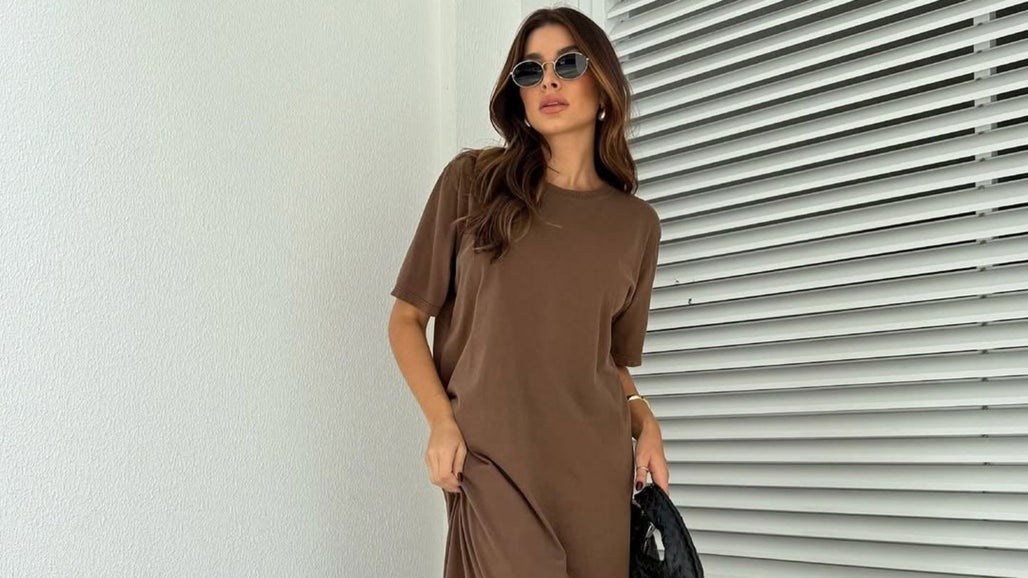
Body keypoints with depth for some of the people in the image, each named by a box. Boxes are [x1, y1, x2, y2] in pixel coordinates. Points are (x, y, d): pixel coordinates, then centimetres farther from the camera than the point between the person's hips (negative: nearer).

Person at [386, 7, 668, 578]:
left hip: (599, 469, 3)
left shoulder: (636, 224, 10)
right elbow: (406, 320, 5)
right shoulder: (471, 181, 3)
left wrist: (644, 421, 1)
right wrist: (442, 421, -9)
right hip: (493, 462, -3)